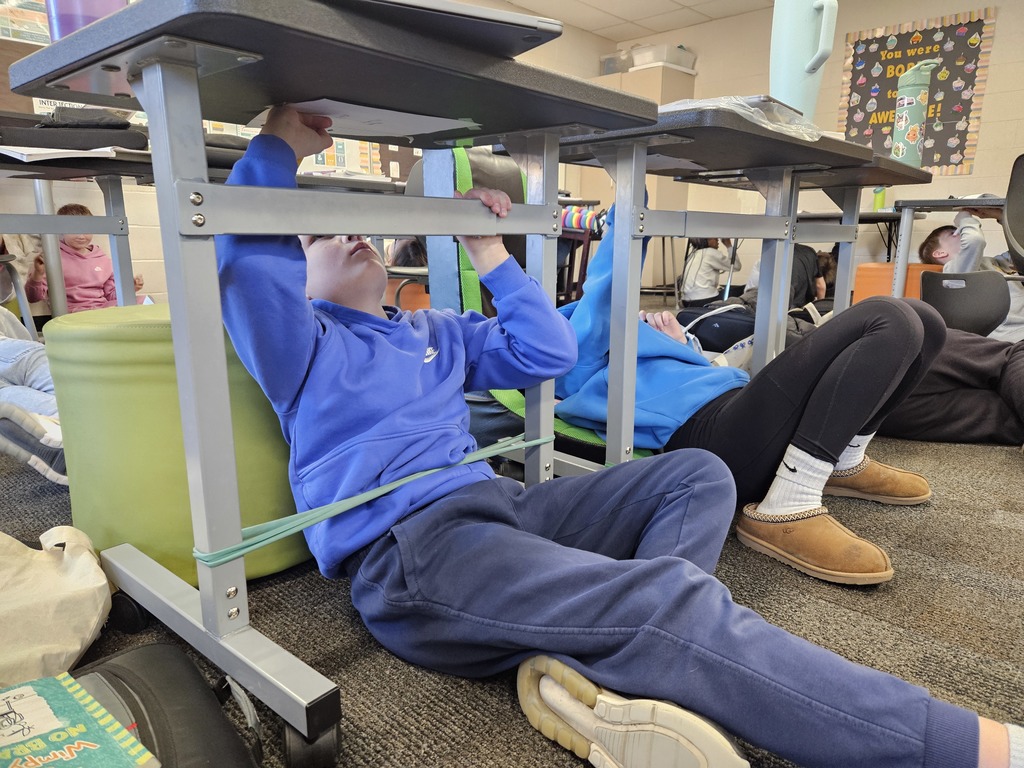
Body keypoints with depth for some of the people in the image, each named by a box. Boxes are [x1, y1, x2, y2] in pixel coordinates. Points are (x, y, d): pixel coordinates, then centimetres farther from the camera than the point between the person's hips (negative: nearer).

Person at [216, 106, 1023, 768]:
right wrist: (282, 143, 3)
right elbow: (243, 252, -10)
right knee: (672, 598, -28)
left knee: (697, 474, -1)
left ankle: (598, 669, -25)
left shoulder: (435, 333, 27)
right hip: (408, 549, -8)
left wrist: (487, 249, 19)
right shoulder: (306, 347, 10)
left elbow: (549, 351, 19)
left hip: (501, 506, 8)